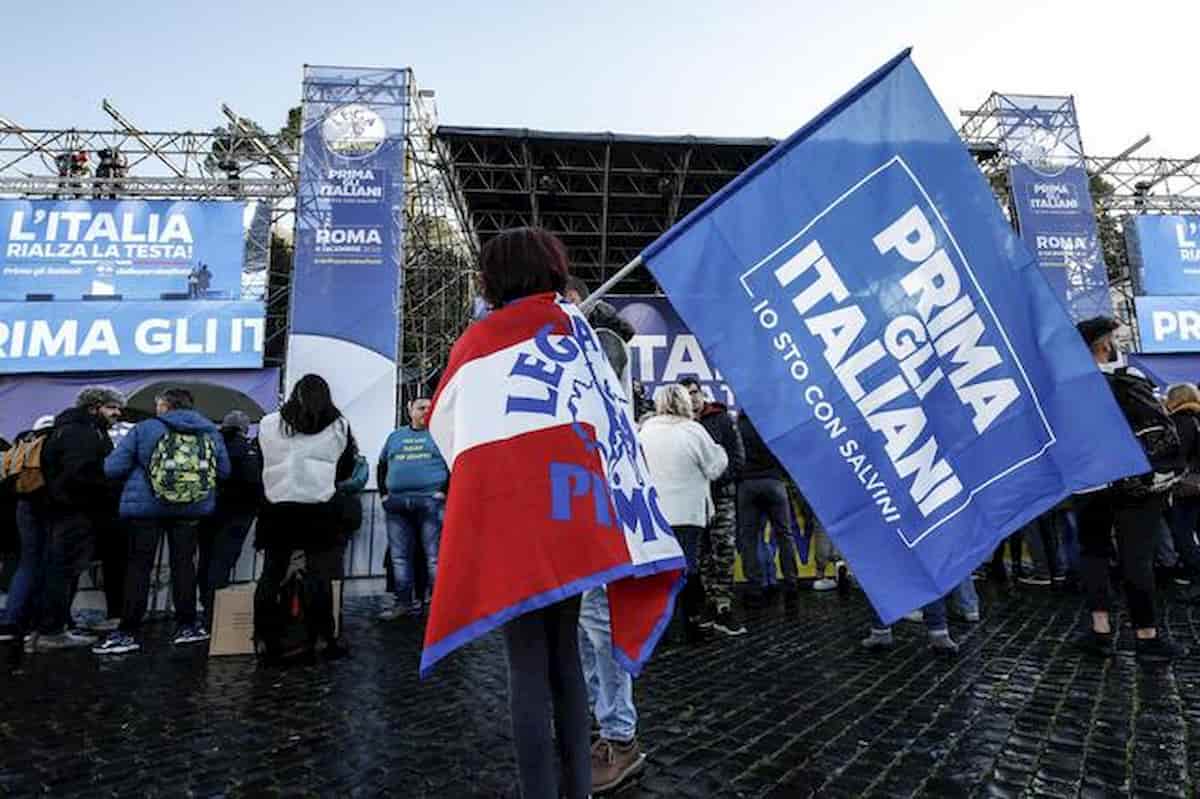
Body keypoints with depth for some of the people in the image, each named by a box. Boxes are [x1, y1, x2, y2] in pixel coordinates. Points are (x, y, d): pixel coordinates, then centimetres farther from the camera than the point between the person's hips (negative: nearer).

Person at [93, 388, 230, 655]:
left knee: (139, 566, 5)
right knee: (183, 563, 10)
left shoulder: (144, 429, -4)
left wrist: (139, 469, 16)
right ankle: (187, 625, 13)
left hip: (145, 506, -2)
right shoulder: (211, 432, 3)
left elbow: (112, 468, -5)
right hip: (193, 508, 2)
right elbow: (224, 471, 9)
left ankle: (127, 632, 7)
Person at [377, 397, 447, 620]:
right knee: (399, 556, 7)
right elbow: (382, 466, 25)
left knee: (434, 556, -5)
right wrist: (384, 493, 12)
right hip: (397, 504, 5)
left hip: (430, 501, -5)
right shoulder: (395, 437, 20)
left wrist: (444, 491, -10)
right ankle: (403, 602, 16)